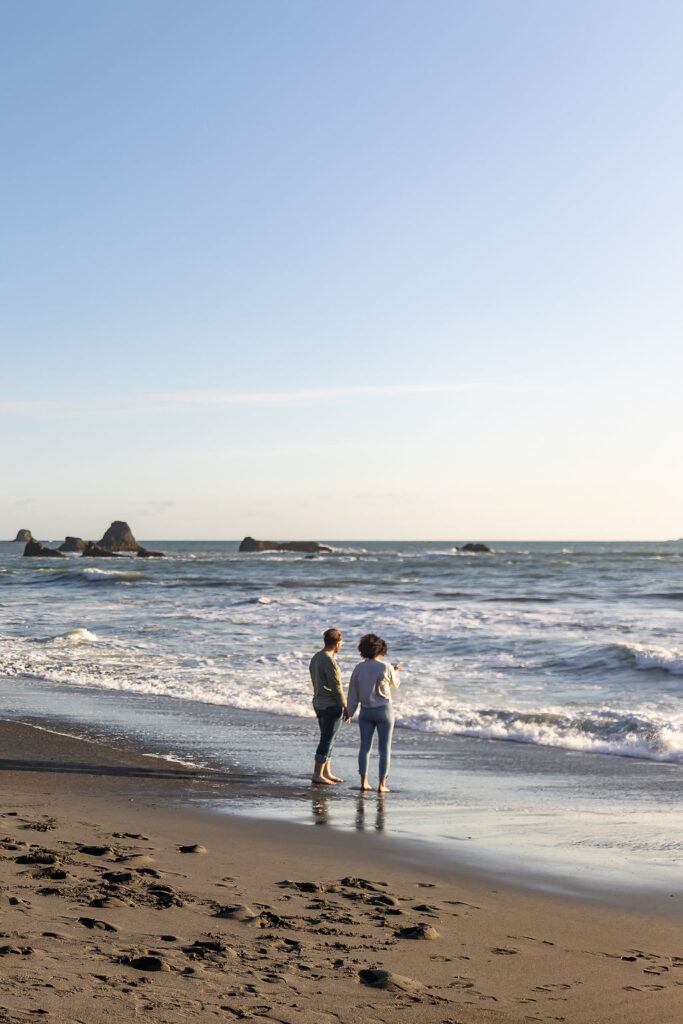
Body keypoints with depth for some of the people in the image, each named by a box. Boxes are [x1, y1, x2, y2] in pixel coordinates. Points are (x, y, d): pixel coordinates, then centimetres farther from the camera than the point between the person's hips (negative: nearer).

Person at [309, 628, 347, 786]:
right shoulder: (329, 661, -19)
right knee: (327, 740, -4)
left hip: (319, 703, 10)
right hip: (331, 706, -9)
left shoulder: (315, 659, 10)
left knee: (328, 739, 16)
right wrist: (345, 707, -9)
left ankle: (327, 773, 22)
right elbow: (336, 687, -18)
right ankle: (317, 775, -2)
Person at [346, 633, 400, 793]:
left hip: (366, 711, 3)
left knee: (365, 746, 11)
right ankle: (382, 784, 3)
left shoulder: (358, 669, -4)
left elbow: (353, 693, 2)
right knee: (385, 749, 4)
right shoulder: (385, 668, -14)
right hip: (384, 710, -3)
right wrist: (395, 671, 26)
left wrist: (349, 712, 14)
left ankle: (364, 782, 10)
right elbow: (394, 684, 6)